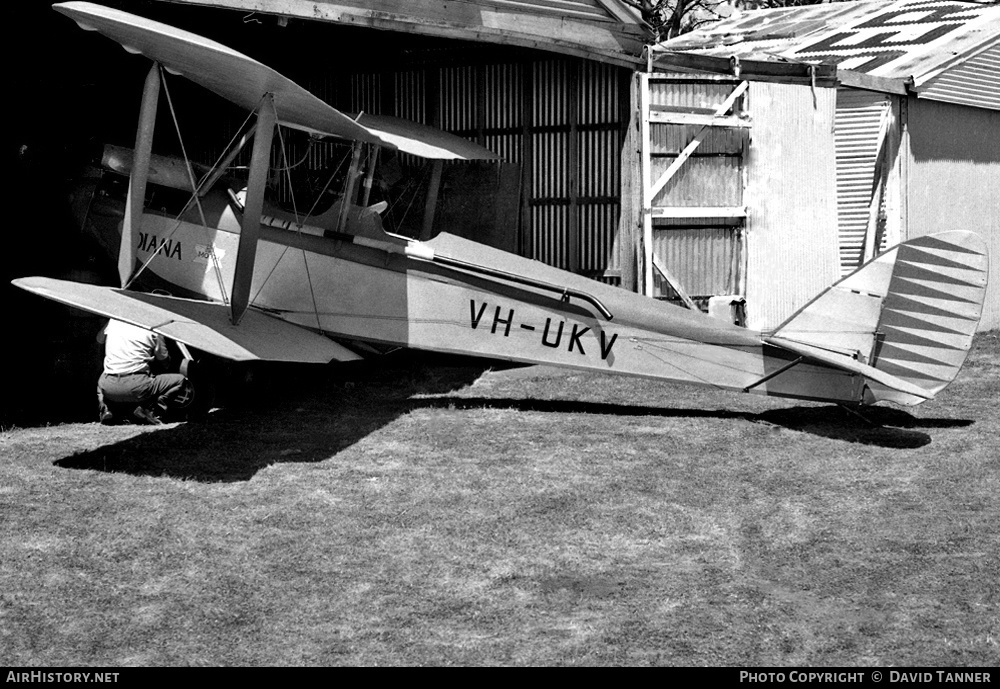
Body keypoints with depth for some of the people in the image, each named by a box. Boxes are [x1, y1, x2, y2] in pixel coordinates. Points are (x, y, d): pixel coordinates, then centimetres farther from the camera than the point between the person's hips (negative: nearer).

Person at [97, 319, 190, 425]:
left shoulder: (113, 321, 11)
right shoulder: (153, 330, 0)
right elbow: (164, 359, 12)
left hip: (108, 388, 5)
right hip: (136, 387, -5)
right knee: (180, 381, 9)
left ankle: (107, 409, 11)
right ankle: (148, 410, -5)